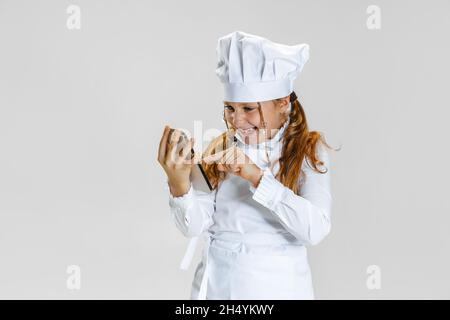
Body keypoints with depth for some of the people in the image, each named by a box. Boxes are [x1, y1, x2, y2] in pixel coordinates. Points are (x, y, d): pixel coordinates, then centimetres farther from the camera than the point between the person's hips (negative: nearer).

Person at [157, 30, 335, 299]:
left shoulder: (308, 151, -8)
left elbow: (316, 229, -21)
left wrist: (256, 176, -28)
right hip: (215, 284, 2)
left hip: (276, 286, -2)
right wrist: (179, 184, -27)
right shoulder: (219, 148, -2)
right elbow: (195, 227, -9)